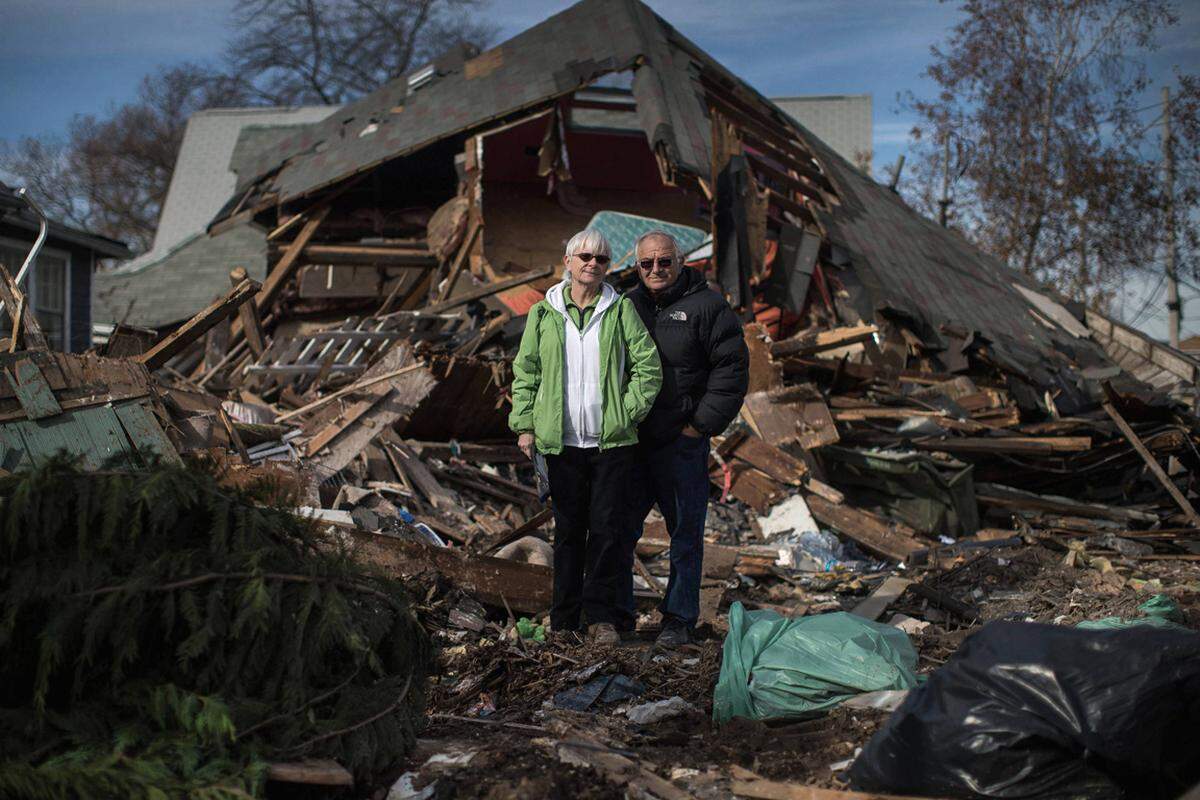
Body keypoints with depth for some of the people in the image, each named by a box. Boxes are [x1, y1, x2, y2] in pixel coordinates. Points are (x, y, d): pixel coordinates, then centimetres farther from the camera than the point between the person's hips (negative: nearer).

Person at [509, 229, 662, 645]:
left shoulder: (621, 311, 4)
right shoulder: (543, 314, 7)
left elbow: (648, 367, 3)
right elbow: (525, 372, 10)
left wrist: (628, 412, -5)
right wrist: (524, 425, 3)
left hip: (612, 439, -1)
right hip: (561, 440, 1)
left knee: (608, 528, -2)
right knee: (568, 529, 7)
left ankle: (601, 615, 8)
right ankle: (564, 620, 15)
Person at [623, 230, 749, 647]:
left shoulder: (707, 306, -4)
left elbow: (732, 369, -6)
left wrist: (702, 424, -8)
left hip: (682, 442, -4)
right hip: (630, 441, 4)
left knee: (685, 533, 5)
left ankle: (679, 619, 15)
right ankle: (617, 613, 20)